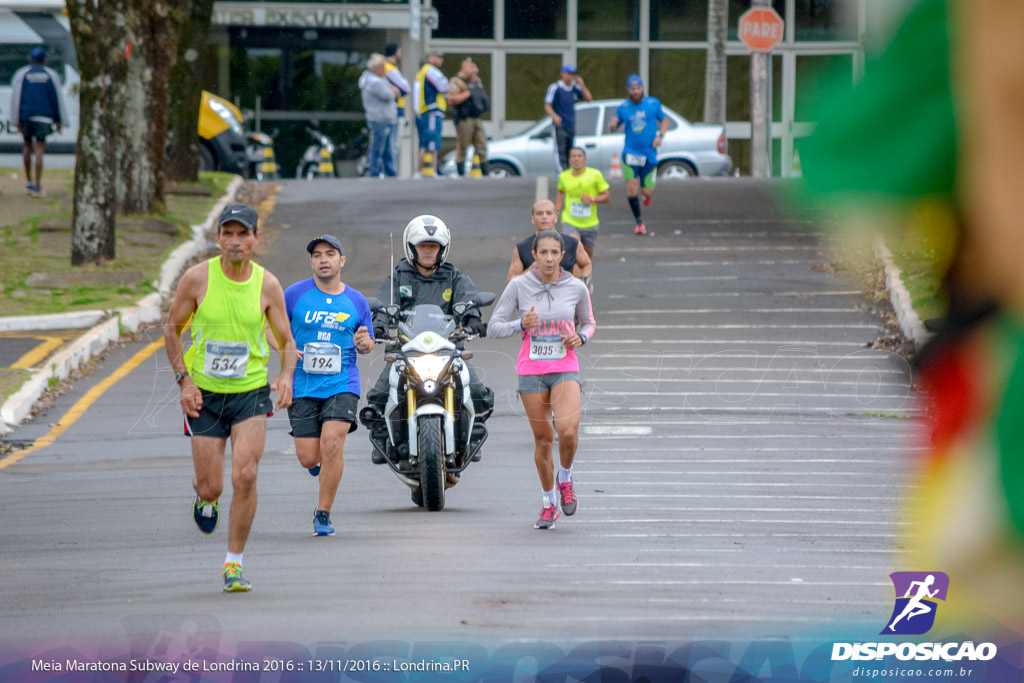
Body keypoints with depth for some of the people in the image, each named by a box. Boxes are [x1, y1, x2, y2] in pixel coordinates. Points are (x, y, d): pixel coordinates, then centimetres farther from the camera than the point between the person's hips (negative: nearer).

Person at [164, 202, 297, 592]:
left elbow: (287, 341, 5)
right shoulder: (198, 278, -8)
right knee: (211, 487, 0)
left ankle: (233, 563, -3)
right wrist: (184, 379, -7)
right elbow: (172, 329, 5)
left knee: (244, 477, -17)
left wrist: (286, 376, -16)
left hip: (251, 391, 0)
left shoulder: (267, 285, -5)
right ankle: (203, 495, 40)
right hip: (204, 394, 0)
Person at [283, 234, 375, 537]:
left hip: (342, 384, 0)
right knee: (308, 459, -3)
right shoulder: (295, 294, 0)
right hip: (302, 386, 0)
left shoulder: (356, 302, 6)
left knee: (332, 445, -19)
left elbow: (368, 343, 17)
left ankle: (323, 513, -3)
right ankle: (321, 460, 37)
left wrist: (364, 342, -7)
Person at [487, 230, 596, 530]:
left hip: (565, 370, 0)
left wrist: (580, 337, -6)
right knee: (542, 439, 6)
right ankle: (549, 502, 24)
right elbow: (494, 327, -2)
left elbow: (588, 323, 16)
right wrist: (521, 324, -20)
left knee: (568, 432, -21)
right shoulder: (519, 285, -4)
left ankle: (565, 479, 9)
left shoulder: (576, 288, -1)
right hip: (531, 372, 0)